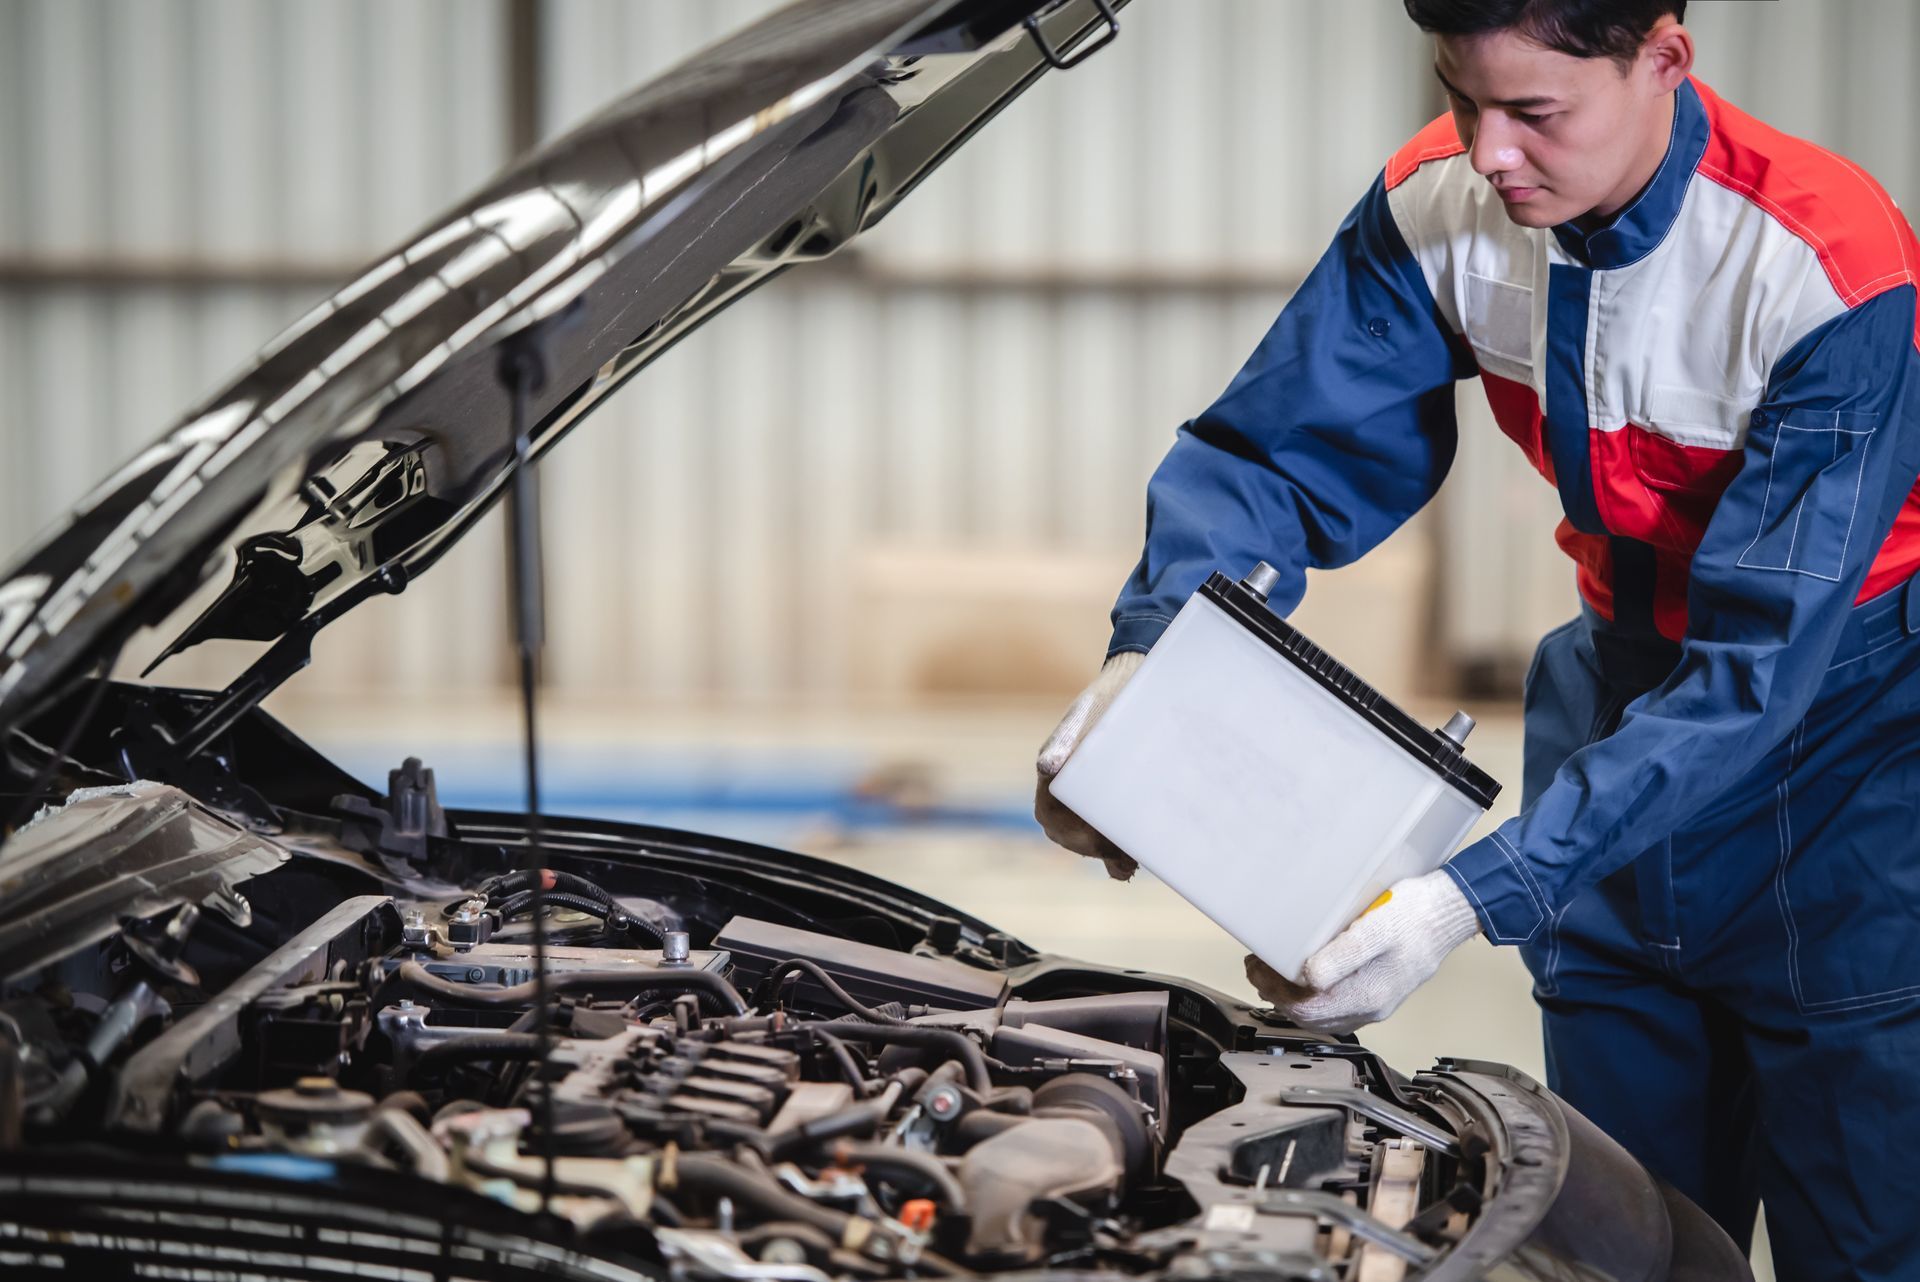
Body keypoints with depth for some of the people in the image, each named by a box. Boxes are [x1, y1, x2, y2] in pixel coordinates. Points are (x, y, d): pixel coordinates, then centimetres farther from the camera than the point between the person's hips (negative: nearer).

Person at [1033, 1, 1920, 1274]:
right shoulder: (1443, 203, -13)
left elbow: (1757, 666, -31)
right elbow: (1272, 455, -8)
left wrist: (1476, 896, -38)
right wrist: (1150, 656, -29)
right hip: (1632, 674, 5)